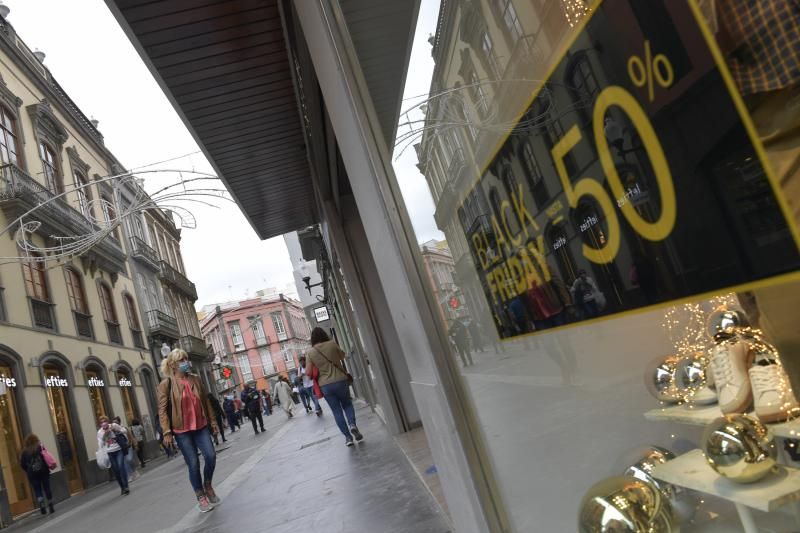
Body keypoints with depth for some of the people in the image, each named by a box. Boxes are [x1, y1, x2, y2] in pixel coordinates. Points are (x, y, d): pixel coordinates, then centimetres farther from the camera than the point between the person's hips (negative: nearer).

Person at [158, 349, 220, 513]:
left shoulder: (195, 379, 7)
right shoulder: (166, 384, -6)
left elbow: (205, 401, 12)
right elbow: (162, 410, -8)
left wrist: (212, 421, 12)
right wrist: (167, 432, -13)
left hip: (201, 426, 4)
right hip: (181, 430, -4)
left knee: (211, 456, -7)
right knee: (193, 463, -1)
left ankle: (208, 486, 19)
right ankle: (201, 496, 16)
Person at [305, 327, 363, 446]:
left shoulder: (310, 353, -2)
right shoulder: (332, 344, -3)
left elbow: (308, 372, -3)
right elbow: (343, 356, 11)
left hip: (325, 385, 0)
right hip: (340, 380, 0)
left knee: (337, 411, 10)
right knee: (347, 404, 19)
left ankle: (347, 436, 8)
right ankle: (352, 424, -6)